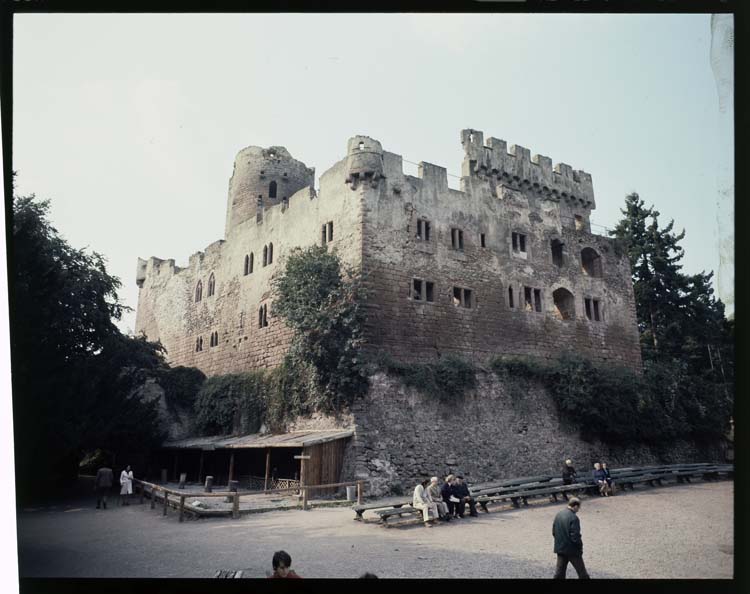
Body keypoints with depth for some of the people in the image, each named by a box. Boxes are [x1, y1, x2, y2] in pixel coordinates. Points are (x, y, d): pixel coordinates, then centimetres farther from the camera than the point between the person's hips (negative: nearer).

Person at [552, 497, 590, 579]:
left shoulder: (558, 515, 4)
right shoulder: (573, 518, -20)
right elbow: (575, 536, -22)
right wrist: (580, 546, -5)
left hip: (560, 548, 7)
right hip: (572, 550, -6)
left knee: (559, 572, 13)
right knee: (582, 573, 11)